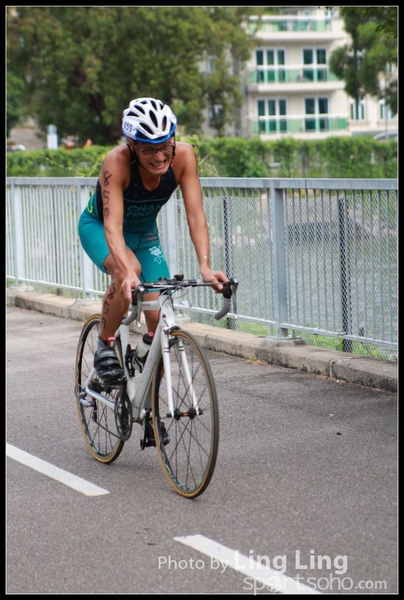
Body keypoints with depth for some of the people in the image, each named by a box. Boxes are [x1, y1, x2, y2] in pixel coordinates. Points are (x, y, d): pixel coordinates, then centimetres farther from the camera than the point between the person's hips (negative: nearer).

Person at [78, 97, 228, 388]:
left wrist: (205, 266, -41)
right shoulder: (117, 162, -36)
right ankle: (105, 347, -13)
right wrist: (127, 273, -57)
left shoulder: (183, 155, -28)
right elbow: (113, 226, -42)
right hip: (98, 227, -3)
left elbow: (196, 214, -29)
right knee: (128, 271, -37)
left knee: (159, 316, -10)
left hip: (145, 232, 4)